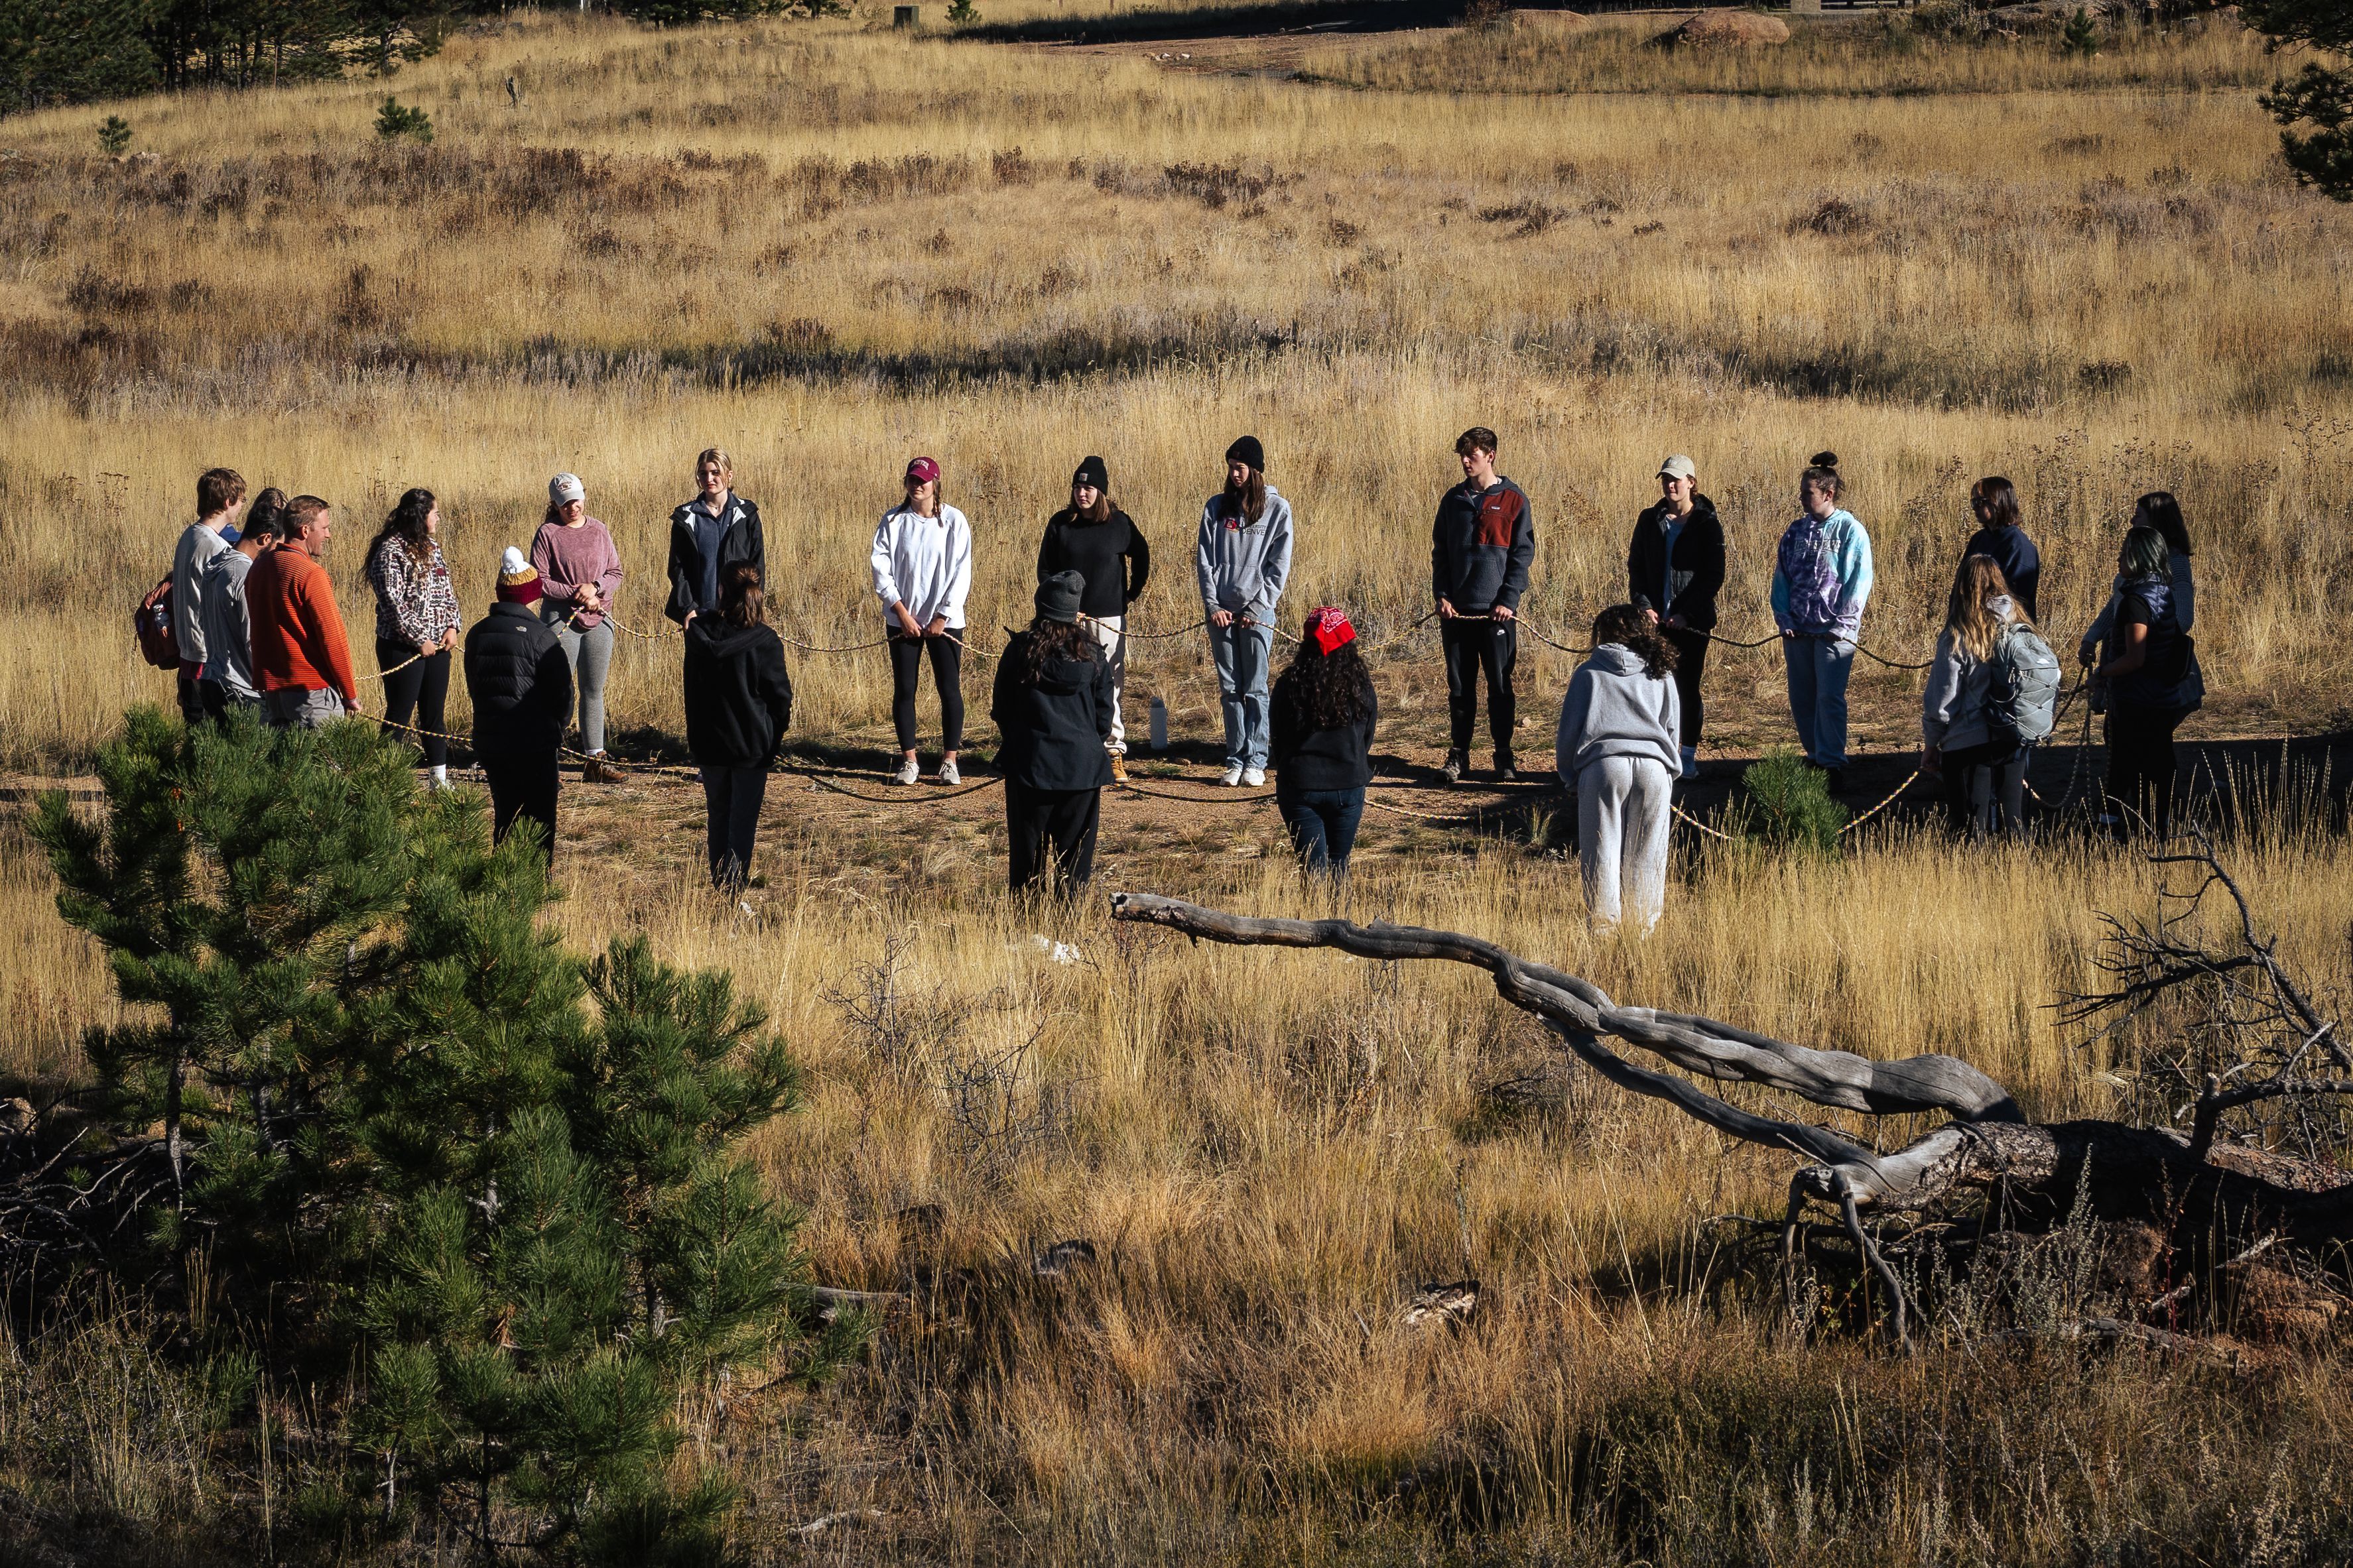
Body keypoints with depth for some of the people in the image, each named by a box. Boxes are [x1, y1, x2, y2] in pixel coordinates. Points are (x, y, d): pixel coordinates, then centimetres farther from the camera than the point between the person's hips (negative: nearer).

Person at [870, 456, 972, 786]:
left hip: (944, 620, -1)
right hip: (902, 620, 1)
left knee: (950, 689, -2)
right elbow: (881, 569, -1)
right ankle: (909, 761, 10)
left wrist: (943, 616, -8)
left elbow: (961, 573, -3)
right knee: (904, 690, 2)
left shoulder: (953, 521, -2)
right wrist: (902, 611, -9)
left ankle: (950, 762, 6)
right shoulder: (893, 521, 2)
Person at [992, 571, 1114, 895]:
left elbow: (1001, 709, 3)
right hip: (1082, 762, 1)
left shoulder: (1020, 650, -4)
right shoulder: (1092, 653, -1)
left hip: (1029, 761, -1)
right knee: (1075, 846, 6)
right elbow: (1105, 710, 6)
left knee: (1027, 844, 7)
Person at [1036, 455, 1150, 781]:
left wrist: (1129, 597, 9)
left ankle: (1114, 753, 2)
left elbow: (1142, 560, 14)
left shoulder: (1119, 523, 0)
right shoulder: (1060, 524, 3)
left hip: (1109, 618, -1)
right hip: (1069, 619, 1)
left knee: (1109, 688, -3)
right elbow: (1045, 569, 8)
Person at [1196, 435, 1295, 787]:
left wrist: (1256, 607, -8)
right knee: (1230, 689, 4)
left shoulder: (1277, 509, 3)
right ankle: (1235, 760, 7)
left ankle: (1256, 761, -1)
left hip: (1257, 611, -3)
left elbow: (1279, 566, 0)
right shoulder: (1217, 507, 11)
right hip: (1221, 611, 3)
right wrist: (1213, 605, -3)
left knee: (1255, 689, -4)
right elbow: (1204, 559, 8)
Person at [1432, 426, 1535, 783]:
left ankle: (1504, 757, 8)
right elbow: (1440, 551, 12)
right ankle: (1458, 755, 12)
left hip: (1497, 611, -3)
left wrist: (1508, 600, -11)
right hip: (1458, 609, 3)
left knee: (1501, 686, 1)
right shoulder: (1453, 500, 9)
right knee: (1459, 686, 6)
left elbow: (1523, 553, -2)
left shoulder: (1513, 500, -1)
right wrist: (1442, 595, -1)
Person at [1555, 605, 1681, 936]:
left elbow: (1569, 730, 12)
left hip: (1603, 765, -2)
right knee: (1645, 855, 6)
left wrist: (1569, 776, 23)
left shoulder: (1589, 673, 14)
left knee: (1601, 853, 1)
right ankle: (1643, 928, 5)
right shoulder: (1662, 675, 22)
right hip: (1654, 767, 2)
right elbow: (1673, 730, 24)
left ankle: (1603, 927, -3)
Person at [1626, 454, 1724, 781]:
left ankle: (1689, 755, 8)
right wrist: (1642, 605, -6)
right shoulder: (1649, 520, 8)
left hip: (1691, 620, -3)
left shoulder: (1706, 524, -2)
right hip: (1655, 619, 3)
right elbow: (1635, 566, 10)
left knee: (1687, 687, 0)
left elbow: (1714, 576, -4)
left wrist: (1687, 613, -11)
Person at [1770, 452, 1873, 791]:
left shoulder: (1850, 531, -4)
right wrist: (1784, 619, 2)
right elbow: (1782, 577, 13)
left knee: (1829, 697, -11)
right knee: (1801, 699, 7)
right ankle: (1815, 758, 19)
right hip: (1798, 631, 6)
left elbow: (1859, 581, -7)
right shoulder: (1797, 531, 11)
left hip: (1834, 632, -6)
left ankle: (1833, 763, -8)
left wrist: (1842, 625, -12)